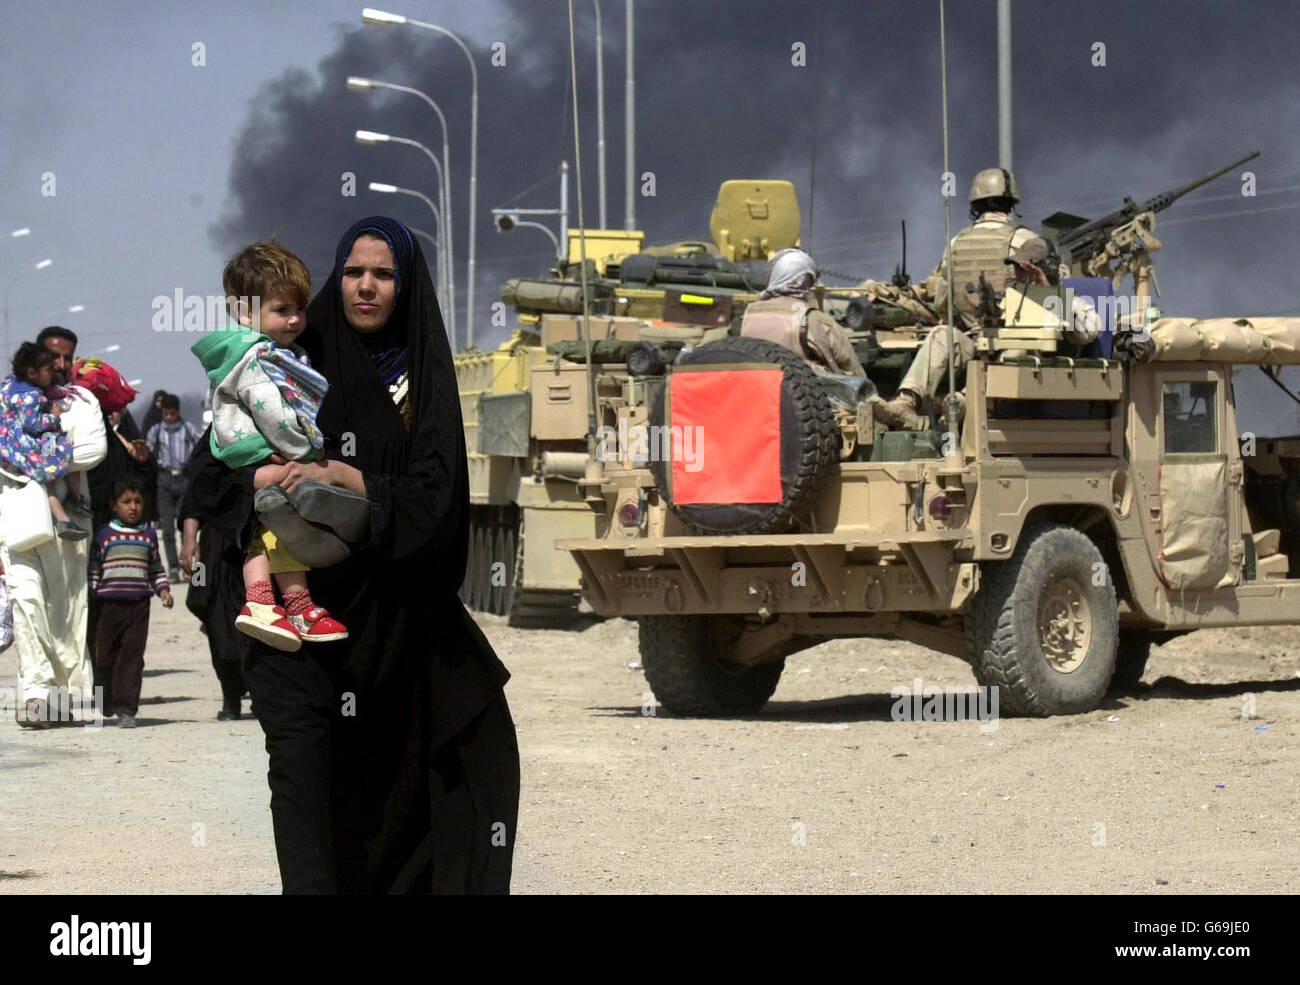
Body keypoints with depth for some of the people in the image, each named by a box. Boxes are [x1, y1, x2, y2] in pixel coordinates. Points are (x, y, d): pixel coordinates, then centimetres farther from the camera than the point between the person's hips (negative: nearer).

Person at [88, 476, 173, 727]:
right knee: (105, 655, 4)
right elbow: (93, 570, 8)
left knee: (132, 654, -6)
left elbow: (156, 569, 22)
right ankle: (107, 701, 26)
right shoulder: (104, 534, 6)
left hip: (139, 604, 1)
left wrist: (163, 590, 8)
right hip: (110, 603, -1)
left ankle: (127, 708, -7)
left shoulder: (149, 535, 13)